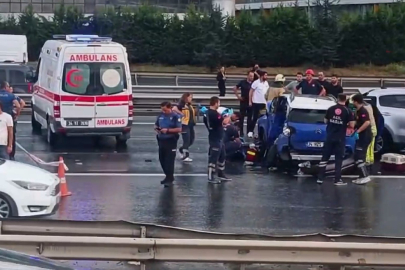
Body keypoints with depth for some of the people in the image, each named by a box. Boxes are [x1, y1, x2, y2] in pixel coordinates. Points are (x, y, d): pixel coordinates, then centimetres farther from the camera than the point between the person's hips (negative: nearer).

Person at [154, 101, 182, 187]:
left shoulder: (176, 116, -10)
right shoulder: (161, 115, 8)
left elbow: (179, 129, -15)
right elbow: (156, 125, 20)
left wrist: (168, 130, -22)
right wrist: (157, 129, -3)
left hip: (171, 141, -7)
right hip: (161, 140, 7)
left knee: (169, 160, -5)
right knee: (162, 159, 12)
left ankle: (170, 179, 2)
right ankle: (168, 176, 27)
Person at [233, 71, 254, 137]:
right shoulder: (242, 82, -5)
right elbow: (235, 88, 2)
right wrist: (238, 96, -3)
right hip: (243, 102, -2)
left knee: (250, 117, 8)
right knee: (242, 117, 2)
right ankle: (241, 132, 7)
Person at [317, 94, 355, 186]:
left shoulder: (330, 109, 2)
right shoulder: (347, 111, -7)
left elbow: (325, 121, 11)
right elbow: (352, 125, -9)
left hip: (330, 137, 3)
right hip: (340, 138, -3)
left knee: (325, 157, 8)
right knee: (339, 159, 3)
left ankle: (320, 178, 6)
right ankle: (337, 180, 1)